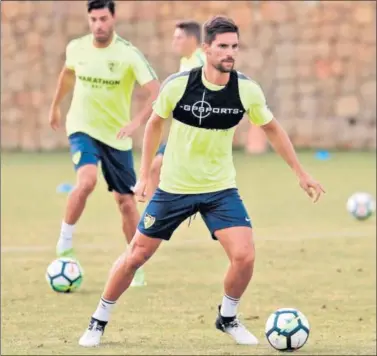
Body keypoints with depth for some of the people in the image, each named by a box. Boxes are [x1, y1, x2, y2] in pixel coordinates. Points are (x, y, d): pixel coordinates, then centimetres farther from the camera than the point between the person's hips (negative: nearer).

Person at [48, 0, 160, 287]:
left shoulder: (128, 54, -16)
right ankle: (65, 242, -9)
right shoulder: (76, 48, -5)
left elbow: (156, 93, -22)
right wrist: (56, 106, 30)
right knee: (87, 180, -27)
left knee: (125, 200, 4)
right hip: (83, 129, 0)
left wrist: (137, 122, -36)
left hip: (117, 135, 0)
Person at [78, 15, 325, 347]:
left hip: (221, 189, 1)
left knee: (244, 256, -16)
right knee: (137, 255, 3)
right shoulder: (177, 85, -17)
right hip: (174, 188, -1)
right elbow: (155, 123, 2)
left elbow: (272, 128, 5)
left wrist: (301, 173, 7)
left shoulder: (247, 90, -12)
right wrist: (144, 175, 2)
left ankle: (228, 318, 12)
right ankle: (99, 320, 23)